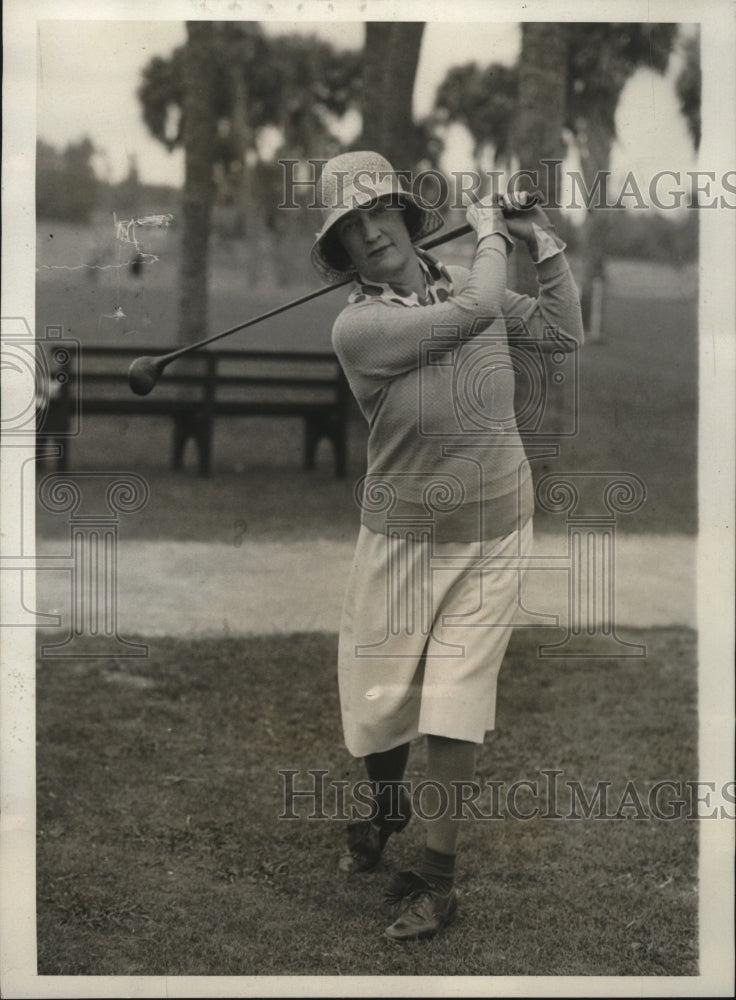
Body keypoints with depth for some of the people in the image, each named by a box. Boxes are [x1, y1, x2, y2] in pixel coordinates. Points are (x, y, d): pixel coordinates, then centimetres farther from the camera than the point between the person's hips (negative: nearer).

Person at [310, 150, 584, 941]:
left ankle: (437, 875, 12)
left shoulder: (459, 280, -1)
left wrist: (544, 245, 3)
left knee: (453, 712, -1)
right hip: (402, 533, -2)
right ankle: (386, 806, 42)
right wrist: (489, 232, -8)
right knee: (375, 698, 9)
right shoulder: (356, 326, -18)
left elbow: (563, 334, 11)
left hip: (493, 528, 2)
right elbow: (478, 311, -24)